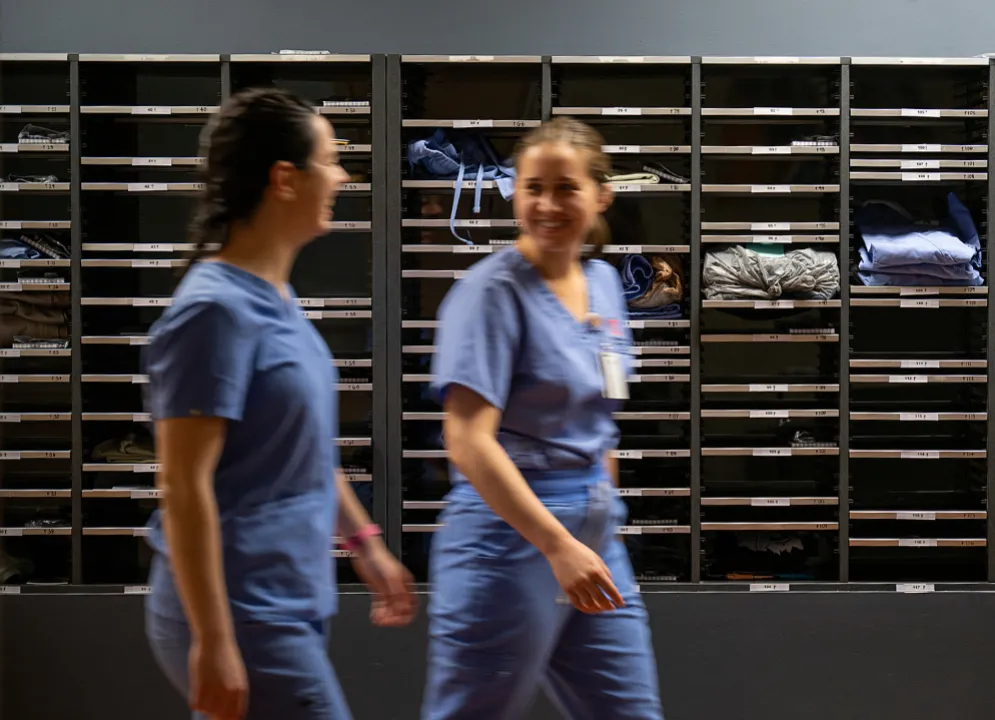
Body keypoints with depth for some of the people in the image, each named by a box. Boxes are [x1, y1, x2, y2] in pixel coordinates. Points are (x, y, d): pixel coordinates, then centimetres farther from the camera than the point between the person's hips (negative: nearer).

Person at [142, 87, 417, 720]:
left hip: (288, 605, 9)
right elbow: (185, 486, -21)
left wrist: (365, 542, 23)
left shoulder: (277, 300, 10)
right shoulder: (218, 309, -18)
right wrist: (213, 642, -22)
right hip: (243, 618, -9)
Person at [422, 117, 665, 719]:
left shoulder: (604, 283, 9)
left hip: (593, 534, 8)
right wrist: (558, 545, -27)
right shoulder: (494, 291, -13)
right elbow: (468, 441, -21)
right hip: (510, 536, -7)